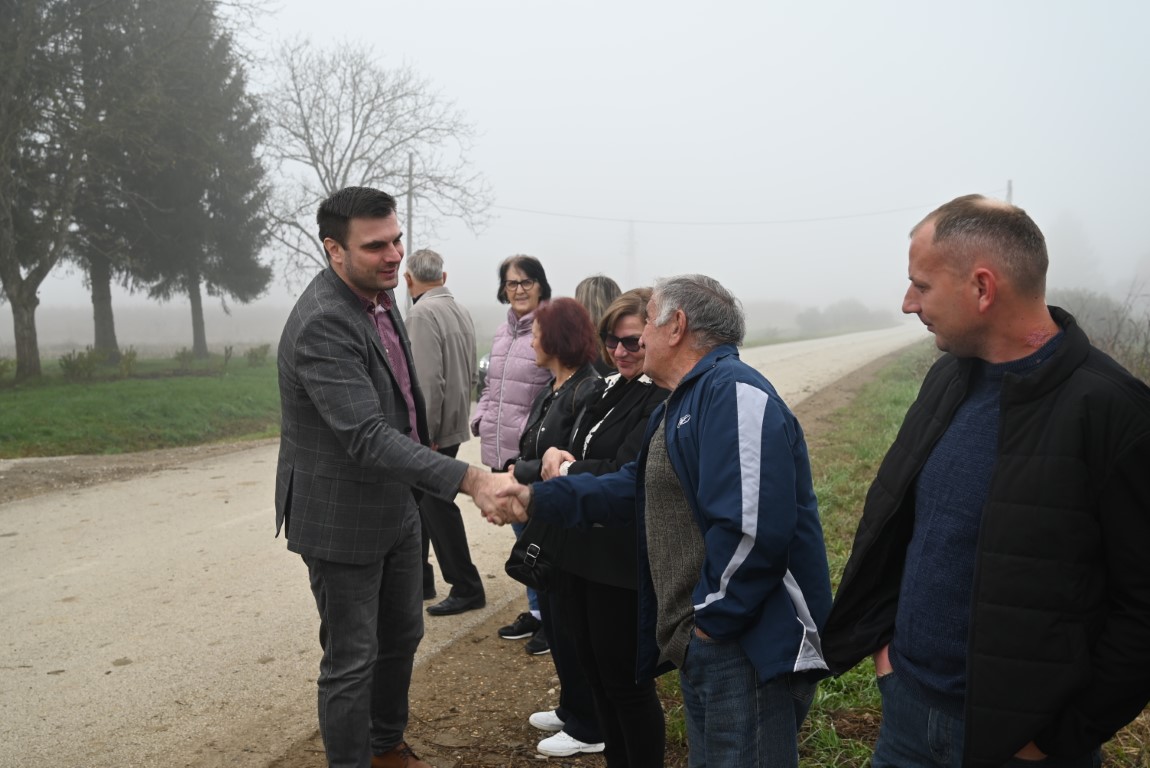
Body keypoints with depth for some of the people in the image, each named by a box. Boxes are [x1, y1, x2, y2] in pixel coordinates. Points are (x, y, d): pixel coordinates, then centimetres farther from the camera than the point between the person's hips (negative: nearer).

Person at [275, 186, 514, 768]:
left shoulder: (379, 293, 1)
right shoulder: (322, 325, -28)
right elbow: (369, 437, -36)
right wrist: (469, 479, -41)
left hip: (395, 506, 9)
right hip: (342, 518, -9)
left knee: (401, 636, 22)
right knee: (352, 660, 5)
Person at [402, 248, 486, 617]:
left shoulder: (423, 314, -17)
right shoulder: (460, 311, 9)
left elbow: (428, 380, -23)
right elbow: (469, 374, 14)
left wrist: (425, 433, -19)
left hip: (433, 433, -9)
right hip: (452, 424, 9)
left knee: (436, 507, 0)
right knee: (422, 502, 17)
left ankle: (467, 588, 8)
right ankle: (419, 578, 26)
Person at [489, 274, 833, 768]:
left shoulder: (734, 393, -20)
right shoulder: (680, 406, 17)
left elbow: (752, 526, -29)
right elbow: (636, 490, 22)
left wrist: (712, 617, -19)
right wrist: (538, 499, 18)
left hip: (746, 647, -10)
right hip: (701, 647, 11)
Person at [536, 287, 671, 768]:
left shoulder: (664, 400, -16)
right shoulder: (609, 389, 10)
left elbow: (626, 474, -22)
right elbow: (577, 451, 12)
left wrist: (567, 470, -8)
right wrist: (557, 458, -10)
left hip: (623, 561, -8)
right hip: (583, 550, 9)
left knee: (625, 679, 6)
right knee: (593, 669, 19)